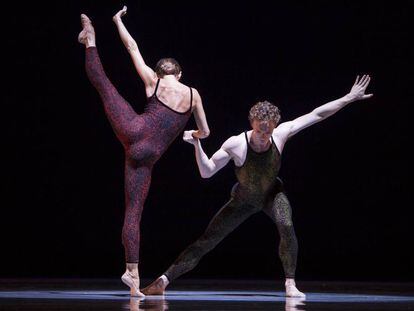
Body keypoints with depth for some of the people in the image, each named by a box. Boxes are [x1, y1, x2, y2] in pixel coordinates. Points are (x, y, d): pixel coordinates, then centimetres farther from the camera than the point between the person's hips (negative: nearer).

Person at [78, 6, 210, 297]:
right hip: (147, 155, 1)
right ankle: (132, 272, -3)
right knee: (134, 213, 3)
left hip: (132, 130, -1)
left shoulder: (153, 80, 8)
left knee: (101, 79, 17)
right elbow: (205, 132, 20)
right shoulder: (193, 95, 11)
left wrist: (118, 20, 31)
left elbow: (132, 47, 16)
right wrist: (192, 134, 44)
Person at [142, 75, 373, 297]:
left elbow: (317, 115, -22)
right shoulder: (236, 144, -32)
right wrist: (197, 145, -41)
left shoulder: (280, 135, -27)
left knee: (286, 226, -32)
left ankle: (290, 284, -19)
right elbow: (207, 172, -25)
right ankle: (163, 282, -1)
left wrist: (350, 98, -21)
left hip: (272, 193, 1)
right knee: (206, 241, -6)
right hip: (243, 199, -1)